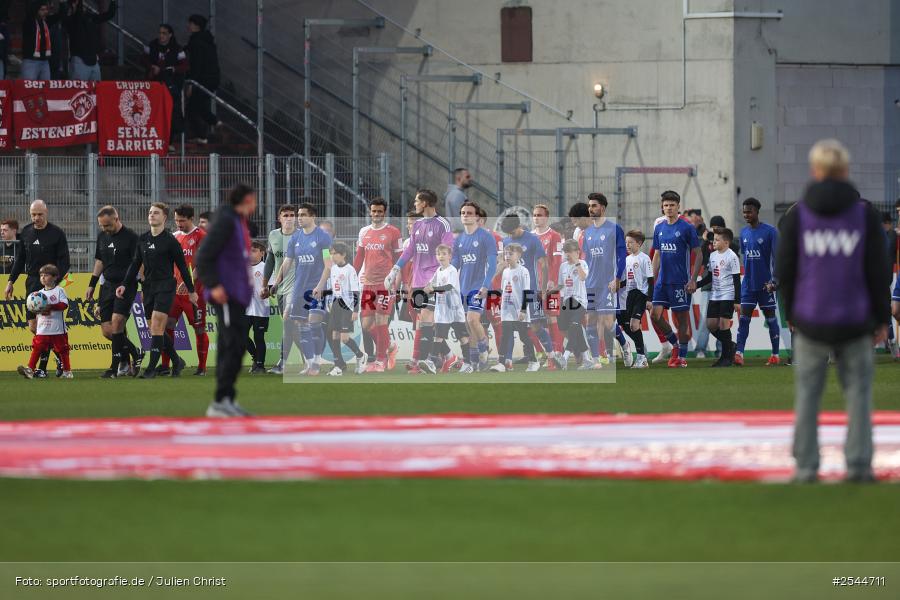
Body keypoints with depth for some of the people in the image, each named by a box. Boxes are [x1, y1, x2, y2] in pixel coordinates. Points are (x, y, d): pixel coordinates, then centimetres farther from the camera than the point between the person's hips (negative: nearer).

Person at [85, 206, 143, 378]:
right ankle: (135, 353, 21)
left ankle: (115, 367, -10)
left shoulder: (130, 237, -8)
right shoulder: (102, 236, 12)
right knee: (107, 331, 1)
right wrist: (91, 285, 20)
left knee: (116, 324, -18)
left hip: (126, 285, -7)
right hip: (108, 285, 7)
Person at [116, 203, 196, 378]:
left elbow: (182, 266, -1)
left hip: (165, 286, -6)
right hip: (148, 287, 6)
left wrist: (191, 290, 2)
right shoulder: (142, 239, 10)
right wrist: (125, 284, 6)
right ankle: (177, 361, 24)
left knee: (156, 327, -14)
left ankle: (152, 367, -13)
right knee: (157, 330, 7)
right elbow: (136, 264, 16)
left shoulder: (170, 240, -6)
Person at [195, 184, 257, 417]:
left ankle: (227, 400, 10)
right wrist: (214, 285, -22)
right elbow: (204, 256, -16)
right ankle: (221, 401, -17)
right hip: (226, 295, -10)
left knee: (230, 347, 9)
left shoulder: (239, 223, 19)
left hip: (237, 295, 10)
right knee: (235, 345, -15)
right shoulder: (225, 221, -10)